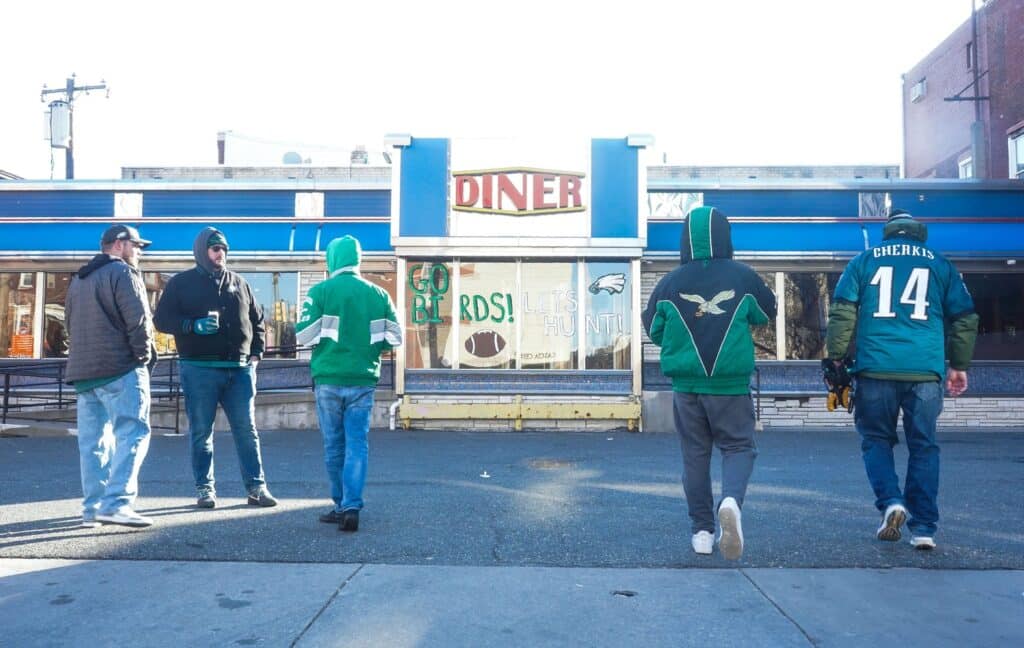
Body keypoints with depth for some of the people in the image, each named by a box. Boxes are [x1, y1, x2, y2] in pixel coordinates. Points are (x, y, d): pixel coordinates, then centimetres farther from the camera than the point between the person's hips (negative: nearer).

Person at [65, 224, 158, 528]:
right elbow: (138, 319, -13)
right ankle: (116, 502, -18)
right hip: (120, 369, -8)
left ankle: (92, 507, 9)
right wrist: (144, 356, -5)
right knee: (132, 433, -9)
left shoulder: (78, 279, 23)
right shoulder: (122, 272, -5)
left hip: (83, 370, 9)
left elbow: (71, 324, 24)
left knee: (92, 441, 8)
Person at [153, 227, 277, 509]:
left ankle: (256, 487, 8)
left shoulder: (239, 284, 15)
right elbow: (162, 319, -2)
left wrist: (256, 353, 9)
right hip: (199, 369, -3)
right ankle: (205, 489, 15)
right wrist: (194, 326, -18)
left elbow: (257, 320, 20)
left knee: (247, 430, 3)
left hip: (239, 369, 3)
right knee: (201, 432, 4)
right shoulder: (181, 283, 5)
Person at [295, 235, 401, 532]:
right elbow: (394, 338, 4)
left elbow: (303, 335, -7)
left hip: (328, 379, -1)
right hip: (363, 380, 1)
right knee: (357, 445, 3)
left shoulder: (320, 291, -5)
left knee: (334, 445, 11)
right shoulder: (378, 295, 2)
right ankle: (351, 507, -6)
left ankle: (341, 504, 20)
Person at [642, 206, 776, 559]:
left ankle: (702, 530, 14)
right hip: (731, 384, -1)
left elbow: (654, 330, 7)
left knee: (695, 454, 11)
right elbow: (767, 313, 11)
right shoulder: (743, 276, -6)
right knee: (738, 446, 9)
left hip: (686, 384, 2)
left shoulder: (670, 282, -4)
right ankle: (731, 500, -19)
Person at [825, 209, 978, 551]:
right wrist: (959, 365, 20)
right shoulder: (940, 264, 15)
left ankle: (891, 502, -8)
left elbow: (842, 311, 2)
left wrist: (836, 357, 5)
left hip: (875, 369, -1)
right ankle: (923, 528, 7)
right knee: (923, 446, 8)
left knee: (876, 439, 13)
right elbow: (965, 317, 13)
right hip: (926, 371, 1)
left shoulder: (864, 260, 11)